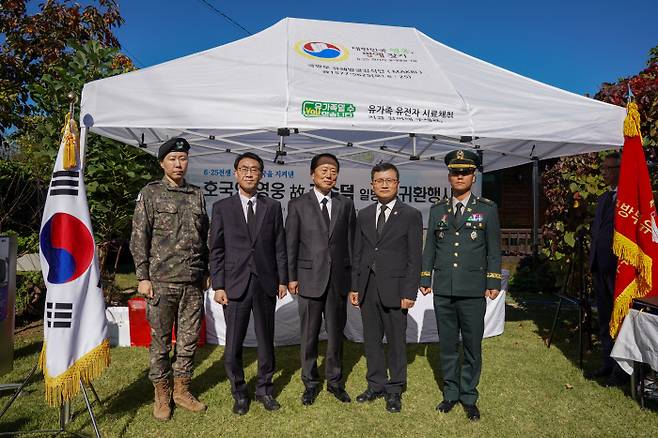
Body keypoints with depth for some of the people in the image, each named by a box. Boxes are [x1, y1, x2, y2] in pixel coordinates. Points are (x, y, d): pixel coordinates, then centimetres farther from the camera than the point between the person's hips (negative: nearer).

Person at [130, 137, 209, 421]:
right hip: (161, 283, -3)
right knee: (160, 341, 7)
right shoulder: (150, 193, 0)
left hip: (193, 283, 3)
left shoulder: (197, 195, 10)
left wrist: (205, 272, 12)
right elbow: (138, 238, -2)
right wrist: (143, 277, -7)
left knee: (189, 339, 10)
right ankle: (161, 396, 23)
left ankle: (182, 390, 27)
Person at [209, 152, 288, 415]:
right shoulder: (222, 207, 3)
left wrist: (283, 280, 3)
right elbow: (216, 251, 1)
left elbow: (280, 247, 7)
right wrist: (218, 286, -4)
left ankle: (264, 389, 30)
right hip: (235, 285, -1)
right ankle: (239, 393, 25)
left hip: (266, 284, 2)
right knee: (233, 345, 5)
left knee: (266, 341, 12)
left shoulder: (272, 207, 7)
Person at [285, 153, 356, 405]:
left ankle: (335, 381, 29)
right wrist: (291, 277, -3)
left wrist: (352, 276, 4)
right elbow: (291, 244, 1)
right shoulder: (298, 205, 1)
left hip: (339, 279, 2)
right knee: (309, 335, 9)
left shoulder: (346, 205, 7)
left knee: (336, 333, 12)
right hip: (309, 278, -2)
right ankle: (310, 383, 26)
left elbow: (350, 242, 7)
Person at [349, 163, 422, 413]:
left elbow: (415, 258, -5)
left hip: (394, 289, -4)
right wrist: (354, 287, 6)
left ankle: (395, 390, 23)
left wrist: (409, 292, -11)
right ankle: (376, 385, 30)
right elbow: (357, 254, 11)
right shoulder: (363, 215, 10)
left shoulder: (411, 216, -3)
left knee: (396, 341, 7)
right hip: (368, 288, 4)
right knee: (371, 340, 13)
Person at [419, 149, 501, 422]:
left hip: (473, 290, -2)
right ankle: (450, 393, 27)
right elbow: (429, 248, 11)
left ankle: (469, 397, 23)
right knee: (447, 345, 11)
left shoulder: (487, 209, 3)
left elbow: (494, 249, 2)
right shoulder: (437, 210, 9)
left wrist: (493, 283, -3)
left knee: (472, 347, 7)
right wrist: (424, 279, 7)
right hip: (442, 290, 2)